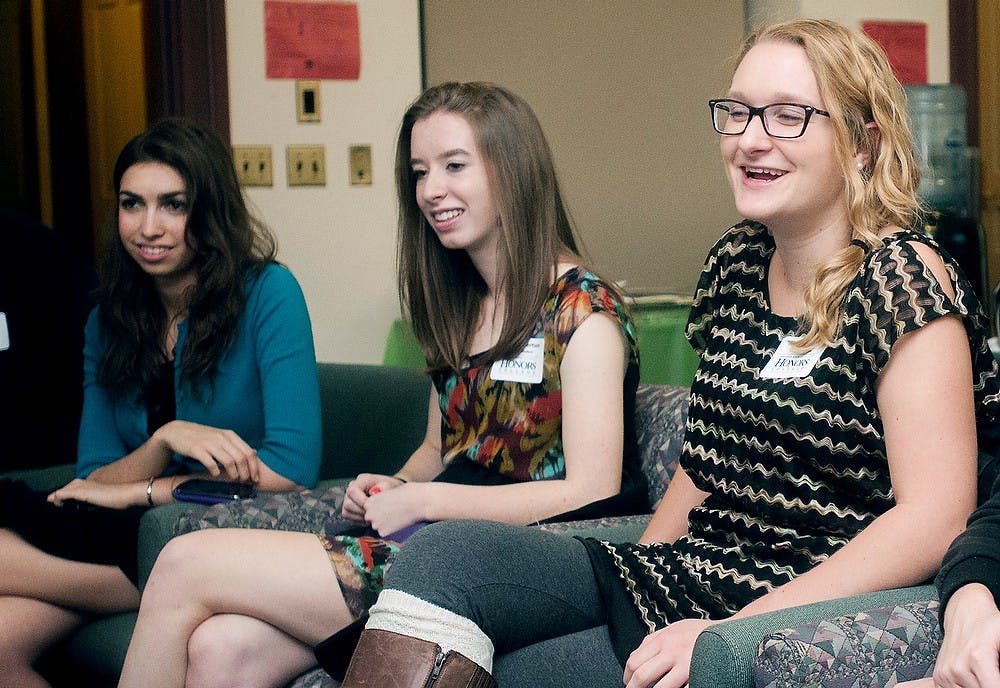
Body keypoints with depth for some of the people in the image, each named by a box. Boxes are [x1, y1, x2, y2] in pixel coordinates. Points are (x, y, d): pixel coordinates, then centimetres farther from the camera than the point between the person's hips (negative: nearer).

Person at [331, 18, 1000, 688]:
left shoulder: (900, 278, -12)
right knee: (444, 552, -15)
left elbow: (935, 518, -19)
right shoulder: (736, 263, 10)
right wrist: (643, 568, 4)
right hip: (684, 581, 7)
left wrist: (732, 632, -23)